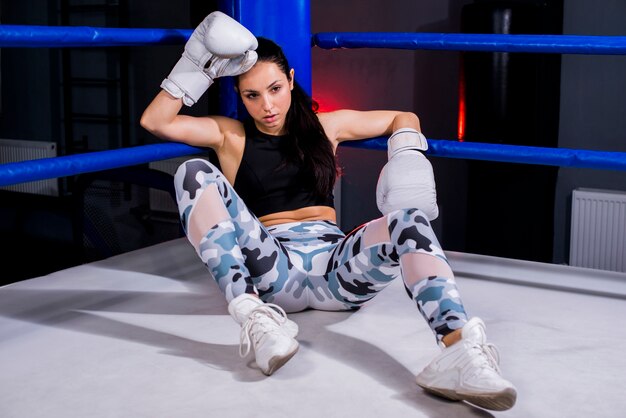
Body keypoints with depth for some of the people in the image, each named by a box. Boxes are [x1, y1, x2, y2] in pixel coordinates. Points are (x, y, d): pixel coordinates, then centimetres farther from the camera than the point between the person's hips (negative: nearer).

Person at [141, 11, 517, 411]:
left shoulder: (326, 125, 20)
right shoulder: (230, 135, 14)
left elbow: (404, 118, 25)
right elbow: (155, 121, 2)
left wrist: (407, 156, 3)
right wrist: (199, 65, -2)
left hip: (336, 264, 1)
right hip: (270, 269, -1)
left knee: (409, 219, -31)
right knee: (195, 173, -22)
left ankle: (461, 350, -57)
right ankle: (253, 315, -40)